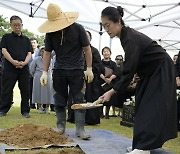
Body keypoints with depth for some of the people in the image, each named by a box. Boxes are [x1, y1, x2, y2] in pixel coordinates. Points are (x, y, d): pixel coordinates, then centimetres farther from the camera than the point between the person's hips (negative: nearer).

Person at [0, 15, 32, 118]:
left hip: (24, 68, 2)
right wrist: (13, 61, -17)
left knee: (25, 90, 3)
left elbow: (29, 53, 9)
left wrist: (24, 62, -12)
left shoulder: (26, 39, 16)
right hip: (10, 68, -2)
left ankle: (25, 111, 11)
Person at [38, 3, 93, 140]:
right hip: (58, 71, 3)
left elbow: (87, 49, -4)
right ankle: (60, 127, 19)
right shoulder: (50, 33, 0)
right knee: (60, 101, 7)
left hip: (77, 70, -2)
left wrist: (89, 69, -8)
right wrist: (45, 72, -4)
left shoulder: (78, 28, -8)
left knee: (79, 100, -3)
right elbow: (47, 53, 3)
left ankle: (80, 129, 0)